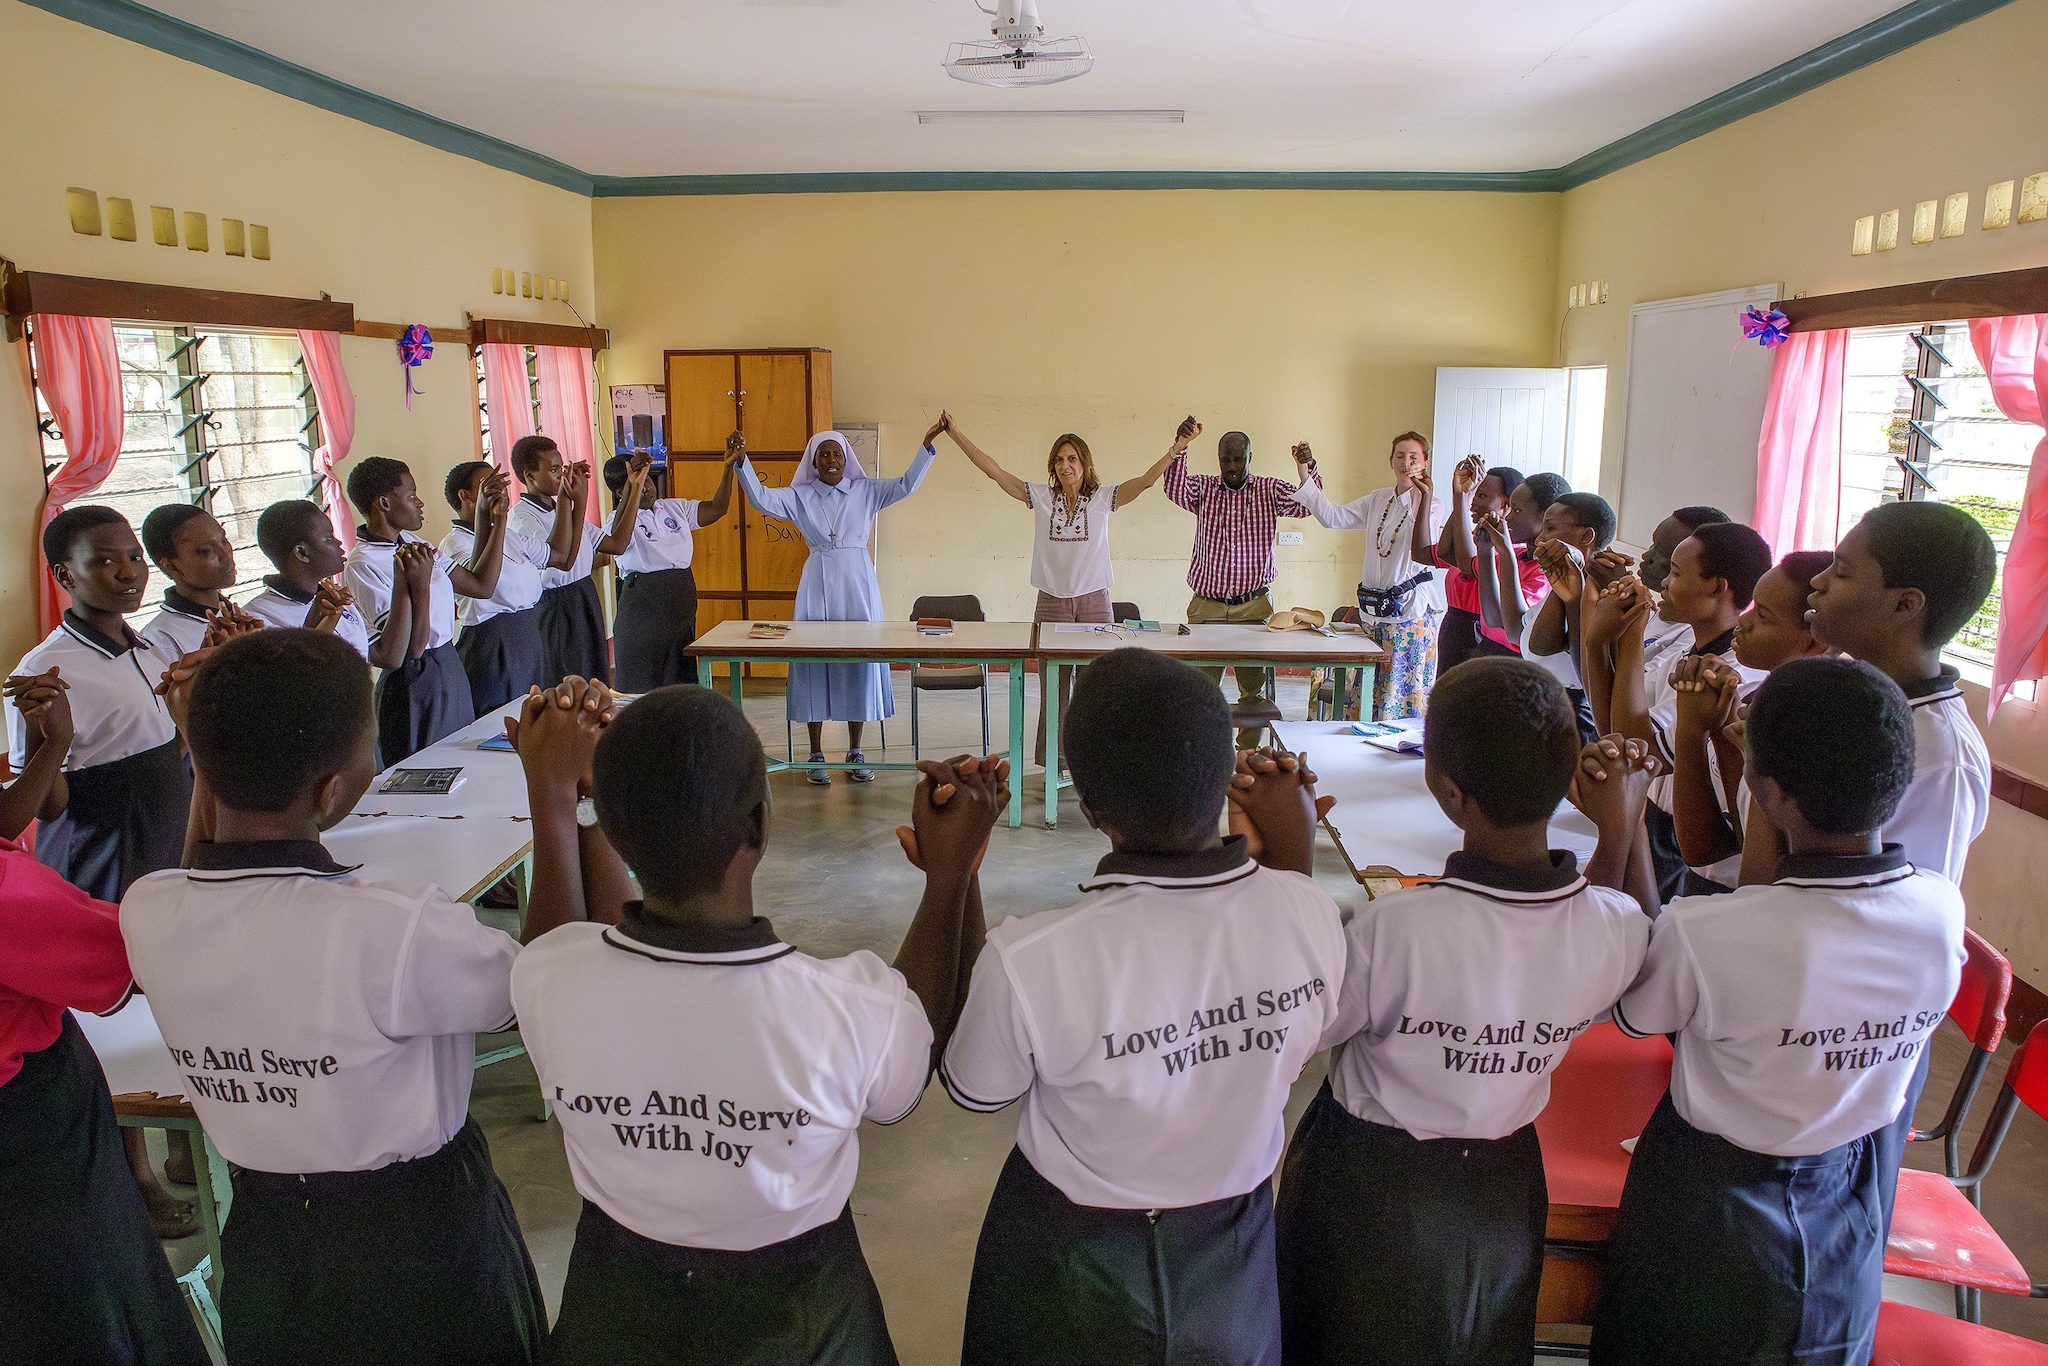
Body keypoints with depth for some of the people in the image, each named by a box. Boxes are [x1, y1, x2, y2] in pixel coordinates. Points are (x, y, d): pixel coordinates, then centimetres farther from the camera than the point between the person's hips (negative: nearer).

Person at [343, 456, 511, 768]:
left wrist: (495, 519, 6)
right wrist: (419, 584, -29)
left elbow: (481, 585, 9)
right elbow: (412, 647, -20)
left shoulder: (411, 542, 7)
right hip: (415, 687, -8)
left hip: (451, 670, 8)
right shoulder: (365, 563, -17)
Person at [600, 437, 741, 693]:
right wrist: (635, 488, -35)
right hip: (643, 606, -6)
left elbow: (716, 508, 6)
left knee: (682, 681, 12)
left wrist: (729, 466, -8)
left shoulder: (675, 508, 10)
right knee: (643, 685, -1)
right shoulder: (620, 518, -8)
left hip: (682, 603, 6)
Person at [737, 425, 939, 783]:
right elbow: (761, 498, -6)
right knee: (814, 663, 0)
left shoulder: (866, 491, 7)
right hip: (817, 586, 0)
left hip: (858, 584, 1)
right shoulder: (800, 496, 5)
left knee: (860, 662, 3)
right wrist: (742, 461, -19)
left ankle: (855, 753, 14)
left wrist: (927, 445, -11)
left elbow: (906, 485, -2)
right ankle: (817, 755, 9)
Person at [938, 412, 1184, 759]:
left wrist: (1176, 448, -21)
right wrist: (956, 434, -1)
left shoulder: (1103, 498, 2)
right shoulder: (1041, 497, 4)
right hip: (1052, 601, 1)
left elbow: (1146, 480, -9)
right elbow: (994, 470, 2)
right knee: (1053, 687, 4)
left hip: (1094, 601, -1)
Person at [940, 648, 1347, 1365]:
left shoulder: (1031, 959, -36)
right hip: (1231, 1253, 3)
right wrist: (1294, 858, 2)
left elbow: (973, 1092, -13)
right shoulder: (1312, 913, -26)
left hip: (1077, 1272, -2)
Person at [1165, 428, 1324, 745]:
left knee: (1255, 688, 5)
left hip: (1255, 606, 0)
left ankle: (1250, 754, 16)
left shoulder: (1269, 490, 5)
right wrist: (1179, 447, -32)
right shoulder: (1204, 488, 5)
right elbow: (1175, 490, -15)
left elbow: (1305, 504, -10)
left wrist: (1309, 469, -30)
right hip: (1207, 607, 0)